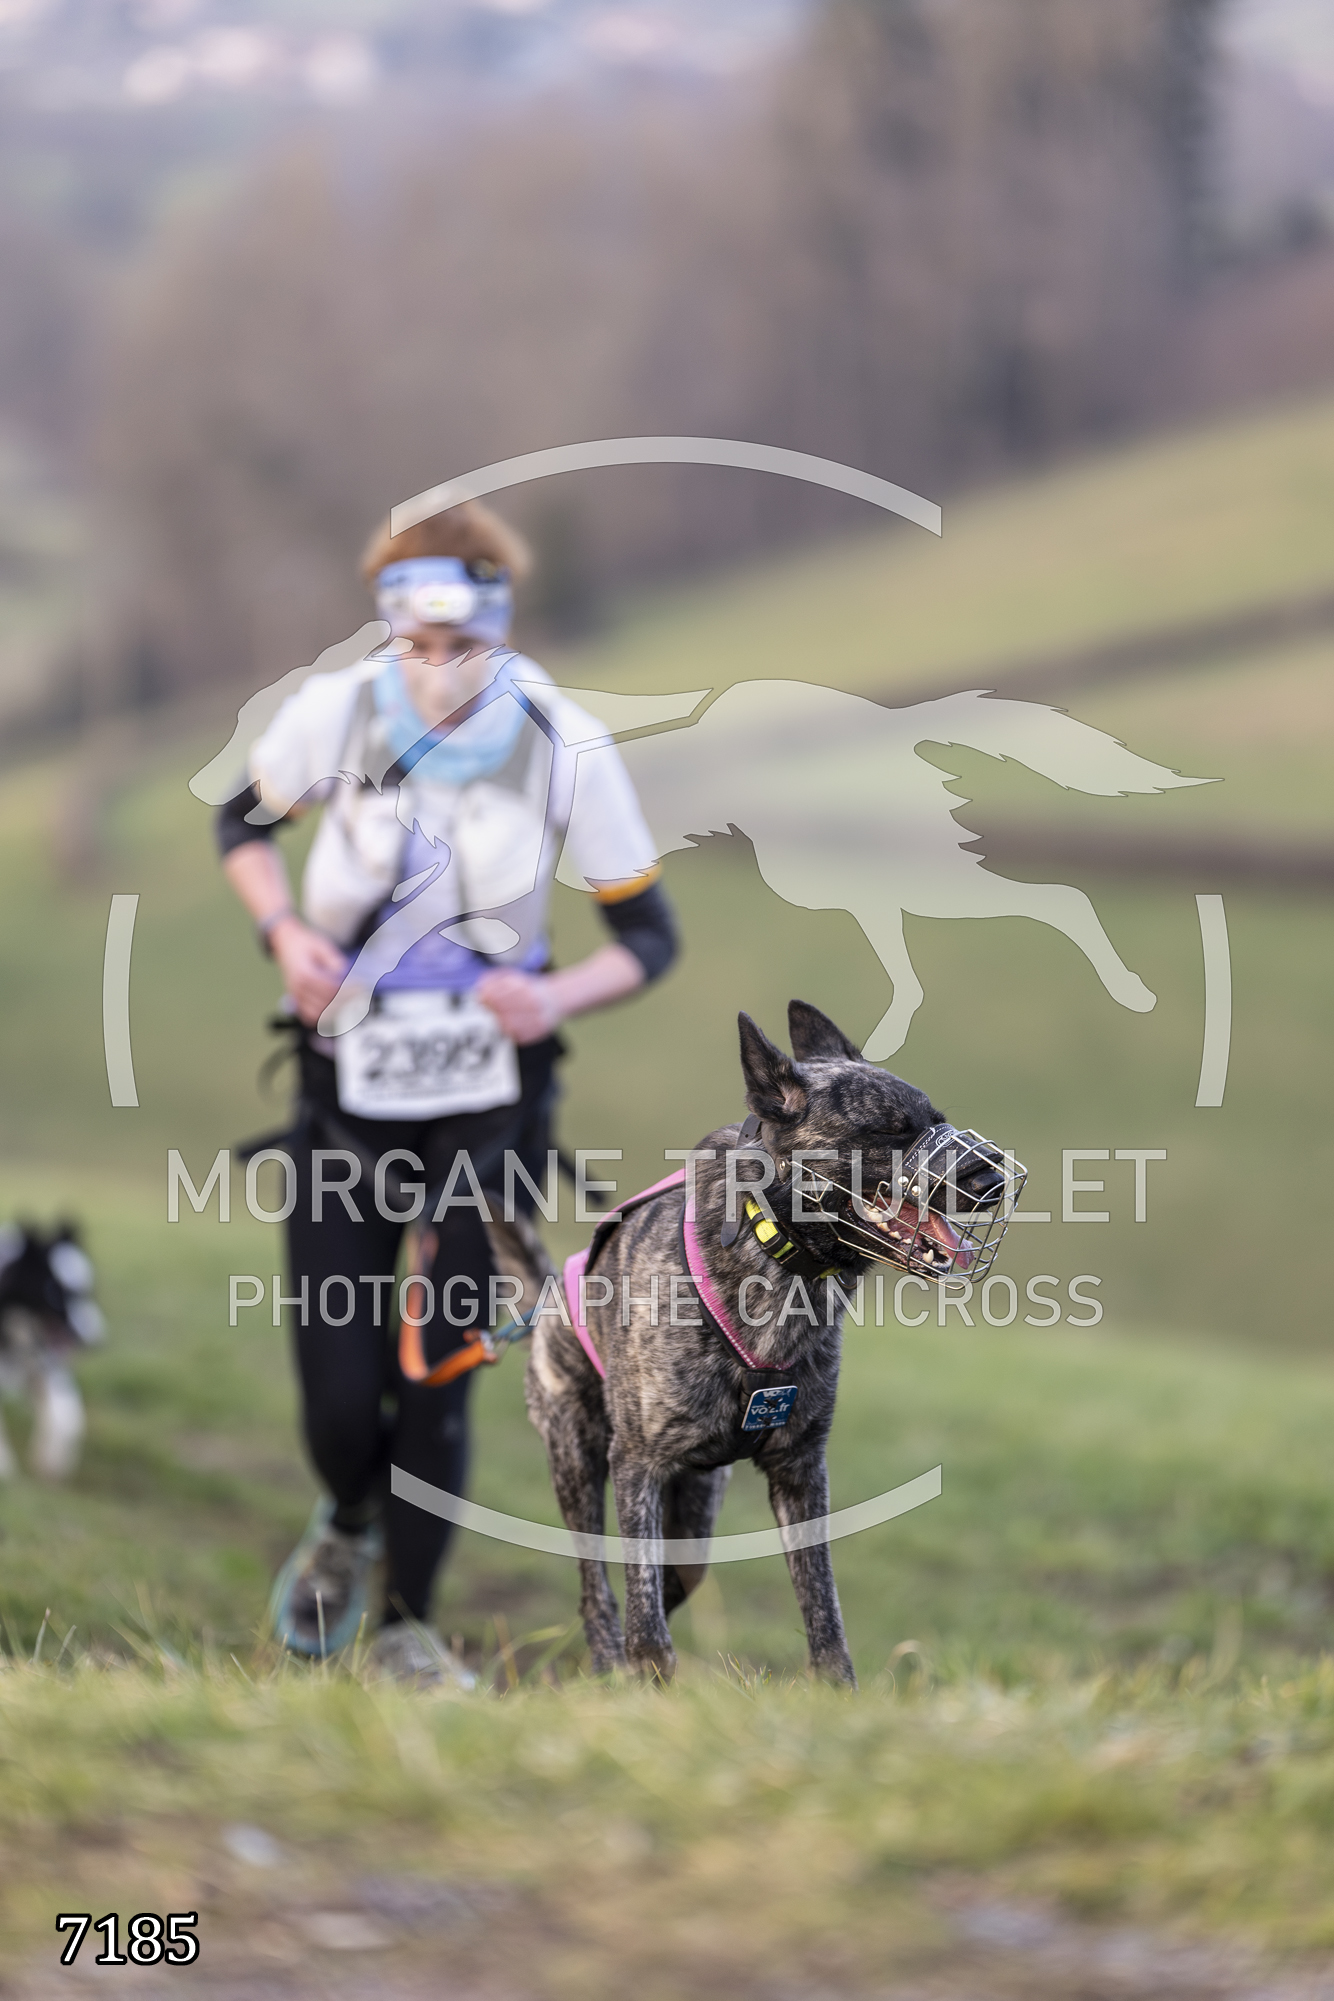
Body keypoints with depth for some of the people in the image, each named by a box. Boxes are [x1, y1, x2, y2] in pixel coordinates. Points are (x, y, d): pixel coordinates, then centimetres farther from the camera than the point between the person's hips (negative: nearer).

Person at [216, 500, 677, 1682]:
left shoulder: (567, 749, -12)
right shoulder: (332, 714, -11)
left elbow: (649, 936, -2)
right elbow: (245, 821, 10)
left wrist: (559, 998, -22)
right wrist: (286, 932, -9)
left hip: (488, 1106, -1)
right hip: (348, 1096, 1)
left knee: (436, 1381, -5)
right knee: (338, 1398, -2)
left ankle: (408, 1624, 17)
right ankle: (350, 1523, 34)